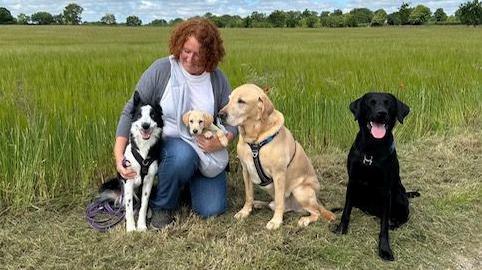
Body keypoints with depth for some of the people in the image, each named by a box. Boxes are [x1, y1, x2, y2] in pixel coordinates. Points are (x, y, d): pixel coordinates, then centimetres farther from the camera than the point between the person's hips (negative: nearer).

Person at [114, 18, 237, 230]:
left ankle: (189, 181, 27)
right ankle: (161, 205, -8)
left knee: (212, 210, -7)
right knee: (183, 155, -38)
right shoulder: (161, 70, -12)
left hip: (206, 152, 3)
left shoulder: (217, 78, -5)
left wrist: (222, 141, -21)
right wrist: (119, 153, -20)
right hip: (168, 143, -2)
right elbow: (131, 111, -11)